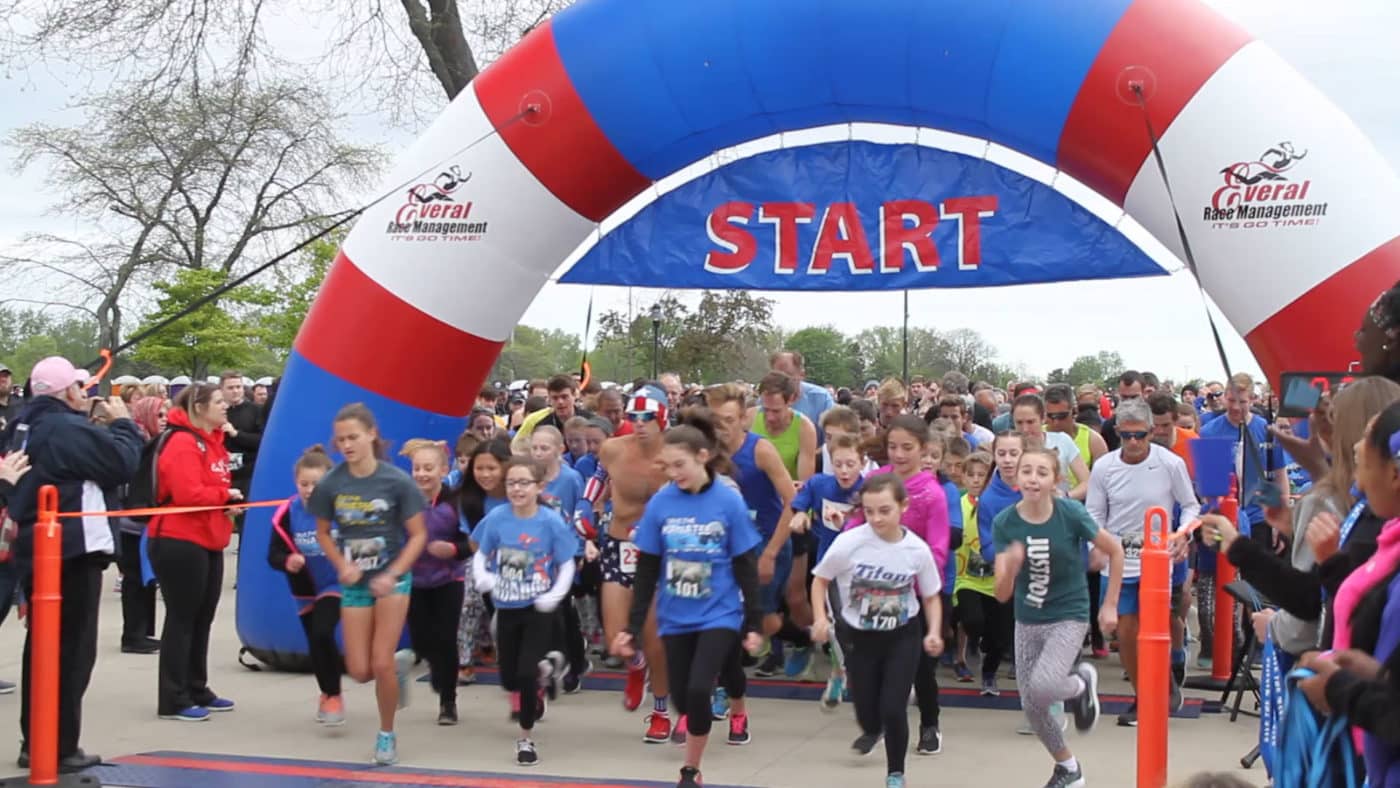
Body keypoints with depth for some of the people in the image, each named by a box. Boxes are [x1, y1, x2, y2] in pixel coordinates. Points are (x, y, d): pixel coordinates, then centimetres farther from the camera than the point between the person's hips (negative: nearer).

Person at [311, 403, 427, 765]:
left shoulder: (397, 481, -15)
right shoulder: (330, 484, -9)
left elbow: (418, 535, -9)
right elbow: (323, 533, 6)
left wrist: (392, 575, -19)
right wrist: (342, 565, -11)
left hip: (392, 578, -3)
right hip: (354, 583, 3)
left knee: (380, 663, -9)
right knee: (360, 671, -1)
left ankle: (387, 734, 14)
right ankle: (400, 663, 34)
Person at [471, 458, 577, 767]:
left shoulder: (551, 521, -14)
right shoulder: (496, 518, -8)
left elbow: (567, 565, -7)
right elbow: (480, 555, 2)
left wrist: (555, 595, -21)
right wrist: (482, 577, -19)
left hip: (538, 611, -3)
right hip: (507, 609, 3)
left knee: (525, 674, -9)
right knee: (509, 680, 14)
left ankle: (526, 739, 11)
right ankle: (539, 670, 50)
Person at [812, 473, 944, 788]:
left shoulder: (917, 549, -15)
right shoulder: (848, 543, -20)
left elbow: (931, 596, 0)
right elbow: (820, 580, -4)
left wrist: (934, 632, -15)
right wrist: (821, 618, -18)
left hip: (903, 636, -1)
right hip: (860, 638, 1)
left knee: (892, 708, -11)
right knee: (867, 711, 10)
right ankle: (872, 731, 51)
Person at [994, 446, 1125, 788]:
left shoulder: (1071, 514, -18)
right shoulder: (1005, 522, -13)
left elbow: (1115, 551, -3)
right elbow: (1002, 594, -15)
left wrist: (1110, 606, -1)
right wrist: (1010, 567, -36)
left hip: (1069, 617, -3)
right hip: (1027, 621, 4)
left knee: (1042, 687, -26)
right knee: (1031, 706, 9)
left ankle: (1081, 683, 10)